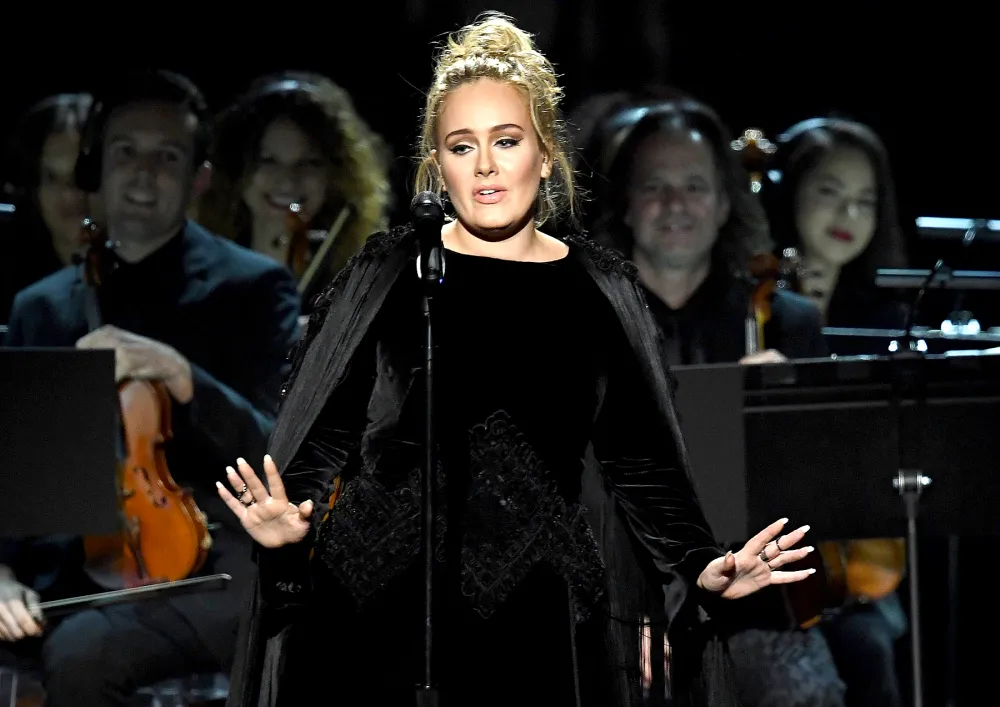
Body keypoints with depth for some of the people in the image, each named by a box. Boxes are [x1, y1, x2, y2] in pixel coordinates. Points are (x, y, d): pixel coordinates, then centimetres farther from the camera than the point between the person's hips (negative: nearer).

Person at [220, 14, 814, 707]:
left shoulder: (600, 289, 8)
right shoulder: (387, 273, 3)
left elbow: (636, 461, 8)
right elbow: (324, 436, 2)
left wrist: (701, 566, -5)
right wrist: (291, 525, -16)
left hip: (544, 623, 2)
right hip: (391, 613, -1)